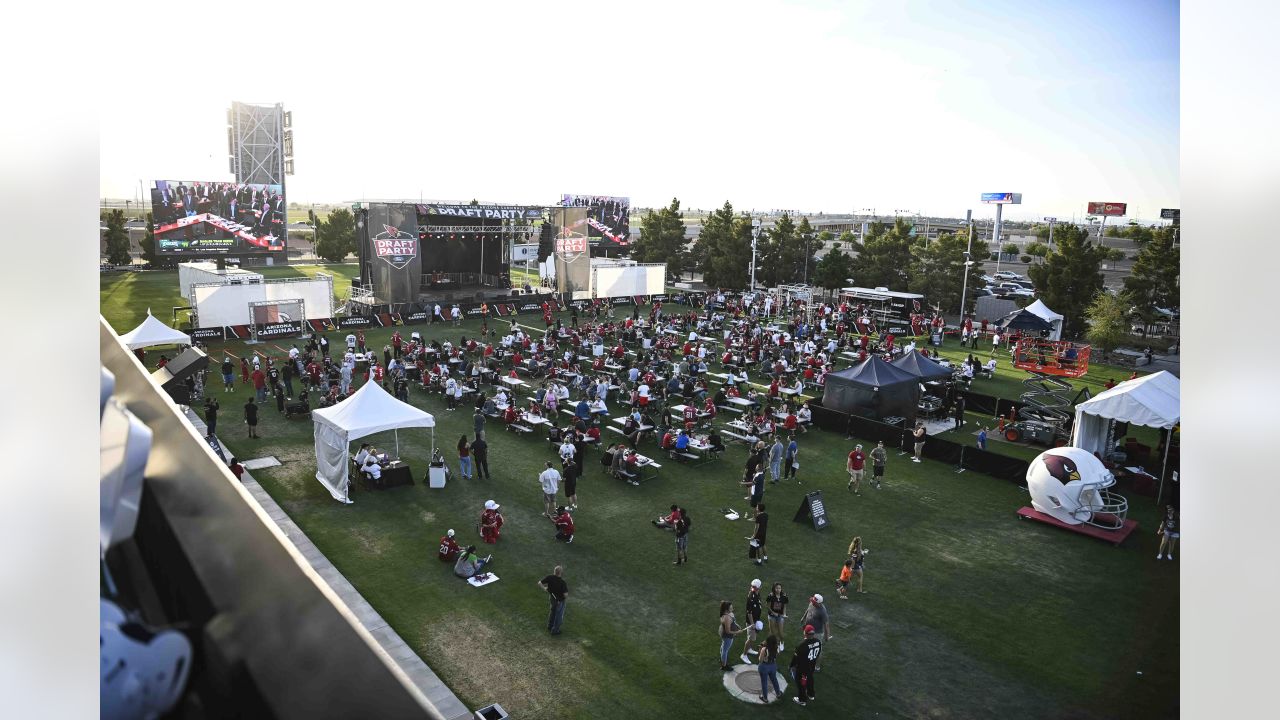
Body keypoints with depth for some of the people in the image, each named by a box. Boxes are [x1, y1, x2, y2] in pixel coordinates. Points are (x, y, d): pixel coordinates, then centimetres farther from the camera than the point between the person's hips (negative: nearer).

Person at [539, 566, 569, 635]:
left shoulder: (550, 577, -22)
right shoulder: (563, 583, -35)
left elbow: (539, 583, -17)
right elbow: (565, 594, -33)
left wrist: (544, 588, 1)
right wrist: (566, 597, -8)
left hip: (552, 598, 6)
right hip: (559, 601, -5)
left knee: (553, 612, 31)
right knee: (559, 616, 18)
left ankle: (549, 627, 49)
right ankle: (555, 631, 34)